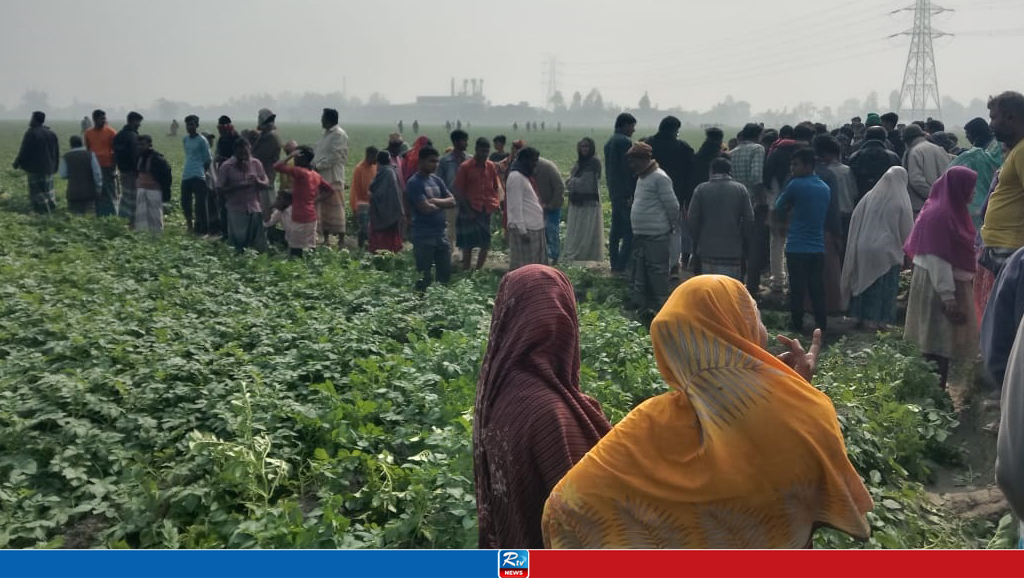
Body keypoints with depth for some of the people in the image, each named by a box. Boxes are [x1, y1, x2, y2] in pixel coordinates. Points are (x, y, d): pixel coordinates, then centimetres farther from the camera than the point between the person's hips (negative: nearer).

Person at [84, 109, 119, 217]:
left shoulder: (111, 132, -3)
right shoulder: (88, 133, 8)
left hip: (108, 167, -4)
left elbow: (115, 151, -3)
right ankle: (100, 215, 14)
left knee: (111, 193, -2)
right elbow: (87, 150, 15)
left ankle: (112, 215, 3)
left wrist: (114, 168, -7)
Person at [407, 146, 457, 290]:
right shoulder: (414, 183, -11)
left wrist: (435, 201, -11)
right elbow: (426, 208, -19)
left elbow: (452, 201, 6)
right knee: (425, 277, -2)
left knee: (446, 273, 11)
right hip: (423, 236, -7)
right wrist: (442, 204, 0)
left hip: (441, 234, 7)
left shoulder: (437, 180, 12)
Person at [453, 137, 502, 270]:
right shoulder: (465, 167, -6)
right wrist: (467, 209, -12)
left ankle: (478, 272, 18)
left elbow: (496, 186, 14)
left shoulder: (491, 166, 7)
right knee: (468, 245, 0)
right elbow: (457, 190, -7)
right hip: (471, 212, -5)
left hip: (487, 211, 5)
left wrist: (496, 203, -1)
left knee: (486, 244, 6)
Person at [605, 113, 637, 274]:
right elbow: (629, 170, -17)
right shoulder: (625, 142, -13)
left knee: (616, 230, 11)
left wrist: (611, 190, 20)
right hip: (626, 193, -9)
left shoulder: (609, 143, 15)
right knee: (630, 231, -8)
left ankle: (615, 265, 15)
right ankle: (622, 266, -10)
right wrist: (632, 193, -16)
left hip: (614, 192, 9)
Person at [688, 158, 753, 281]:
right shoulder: (741, 189, 0)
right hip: (733, 249, 0)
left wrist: (696, 241, 12)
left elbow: (693, 220, -1)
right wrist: (746, 243, 11)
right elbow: (749, 220, 0)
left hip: (707, 249, 0)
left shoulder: (701, 189, -1)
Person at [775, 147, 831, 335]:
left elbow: (779, 207, 0)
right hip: (818, 247, 5)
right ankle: (821, 324, 13)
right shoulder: (825, 188, 9)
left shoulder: (796, 185, -11)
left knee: (797, 289, 3)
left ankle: (797, 324, 10)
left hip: (797, 247, -5)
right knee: (817, 288, 10)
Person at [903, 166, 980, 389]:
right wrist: (947, 296, -24)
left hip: (953, 284, 9)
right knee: (939, 342, -3)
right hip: (938, 287, -9)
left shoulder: (952, 211, 11)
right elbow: (936, 259, -23)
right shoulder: (938, 214, -19)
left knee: (945, 340, 14)